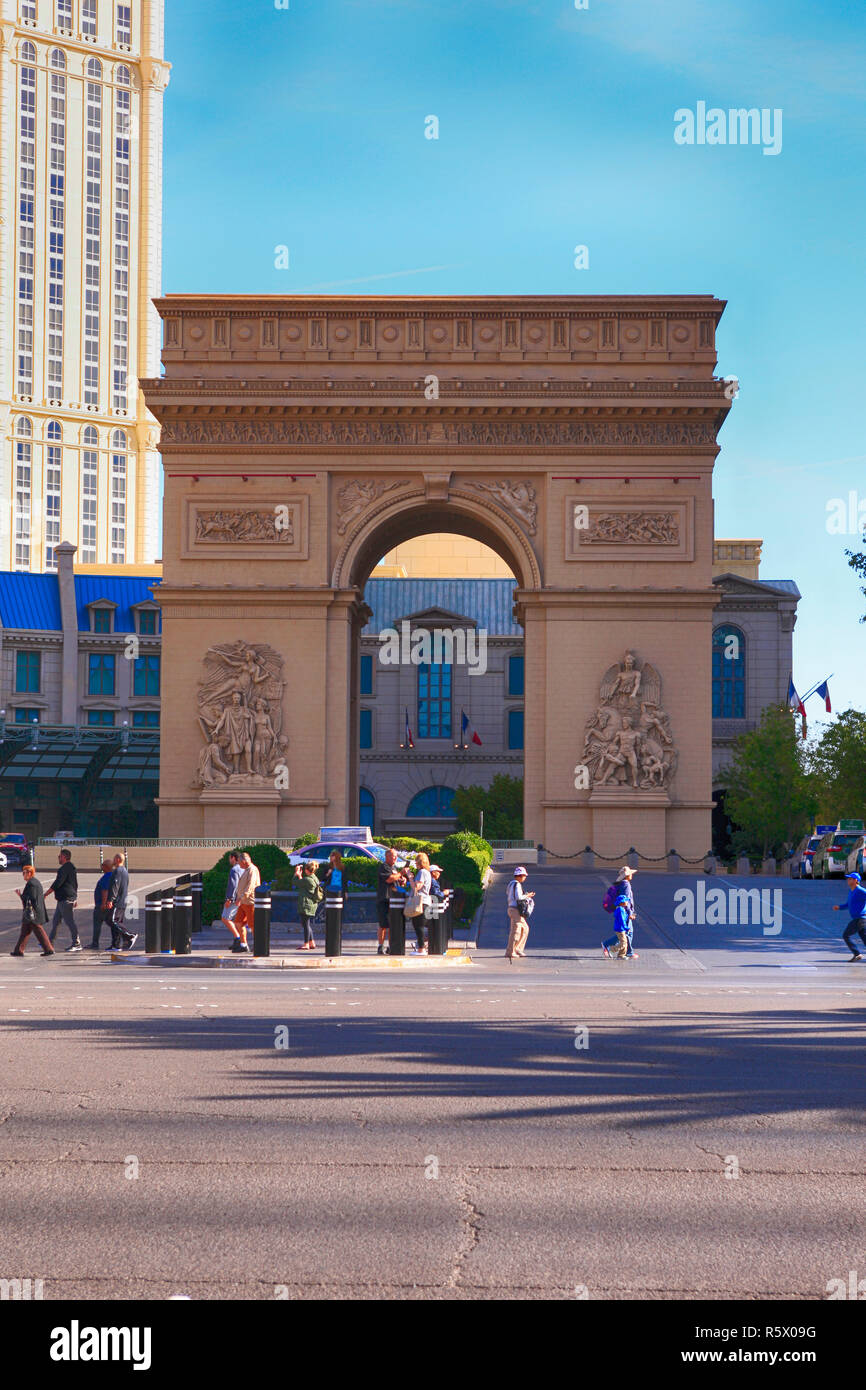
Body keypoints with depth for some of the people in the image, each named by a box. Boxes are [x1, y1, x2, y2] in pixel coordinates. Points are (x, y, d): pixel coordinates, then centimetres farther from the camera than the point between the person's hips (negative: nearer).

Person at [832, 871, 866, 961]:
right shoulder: (851, 891, 17)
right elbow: (847, 904, 26)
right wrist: (839, 907, 9)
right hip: (857, 919, 9)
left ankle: (857, 954, -5)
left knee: (846, 935, -6)